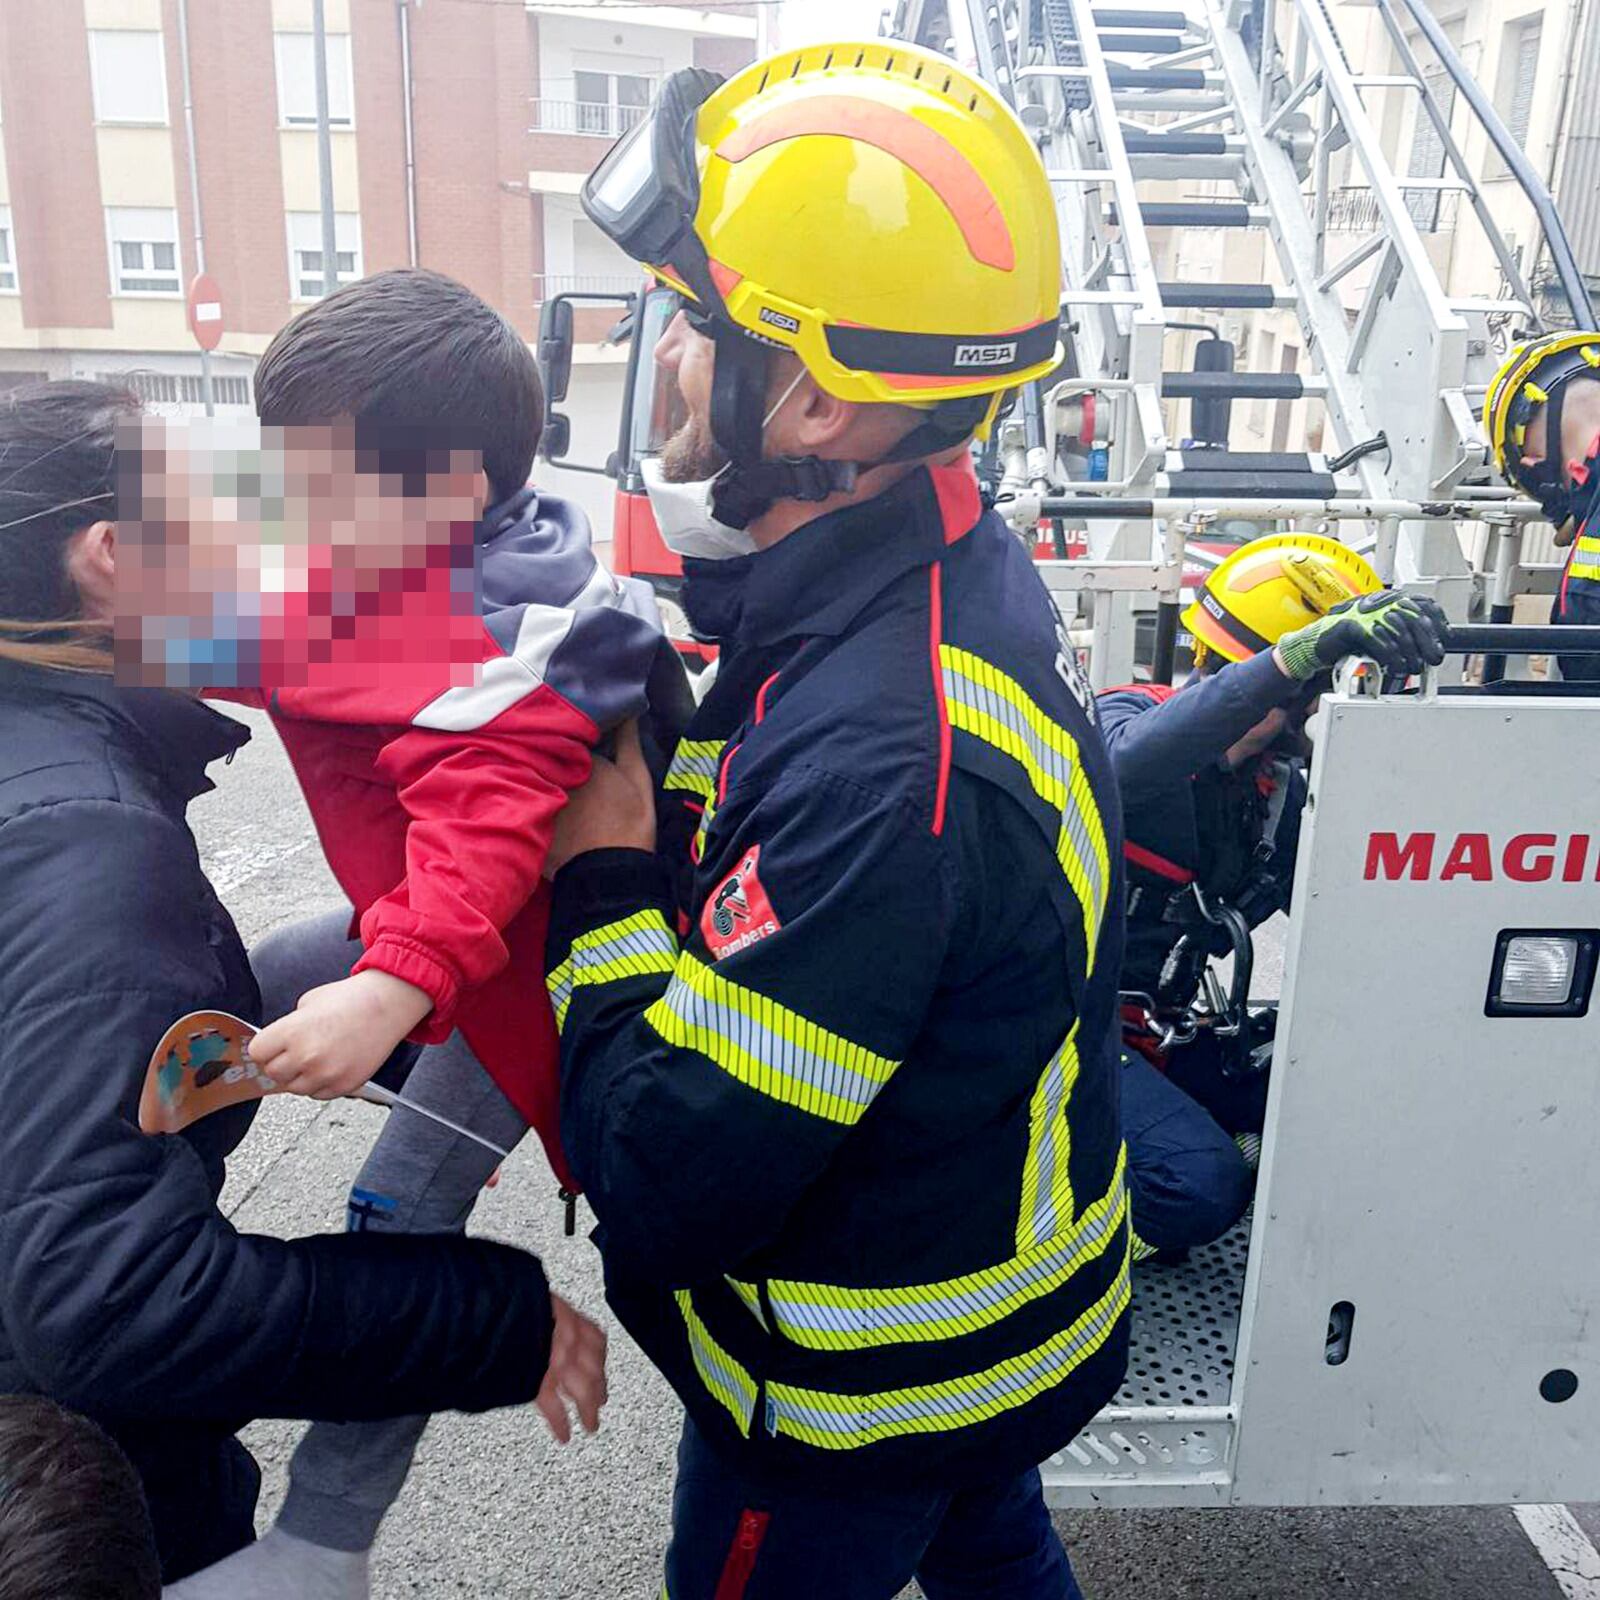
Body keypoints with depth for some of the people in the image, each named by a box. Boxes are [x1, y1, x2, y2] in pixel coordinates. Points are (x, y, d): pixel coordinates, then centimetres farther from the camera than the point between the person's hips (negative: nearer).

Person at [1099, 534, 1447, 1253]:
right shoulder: (1128, 716, -15)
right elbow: (1133, 761, -42)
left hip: (1167, 1031, 7)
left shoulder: (1277, 788, 6)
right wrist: (1304, 649, -51)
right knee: (1202, 1188, -24)